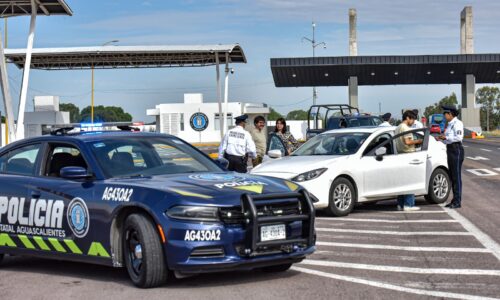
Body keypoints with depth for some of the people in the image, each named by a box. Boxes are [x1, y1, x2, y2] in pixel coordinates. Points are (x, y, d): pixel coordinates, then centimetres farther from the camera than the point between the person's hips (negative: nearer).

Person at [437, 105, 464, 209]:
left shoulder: (457, 123, -11)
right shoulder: (450, 124, 17)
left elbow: (459, 137, -21)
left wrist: (446, 137, -14)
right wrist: (442, 138, 6)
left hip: (456, 150, -10)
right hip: (450, 150, 10)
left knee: (456, 176, -7)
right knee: (452, 176, 11)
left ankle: (458, 202, -5)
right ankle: (454, 200, 18)